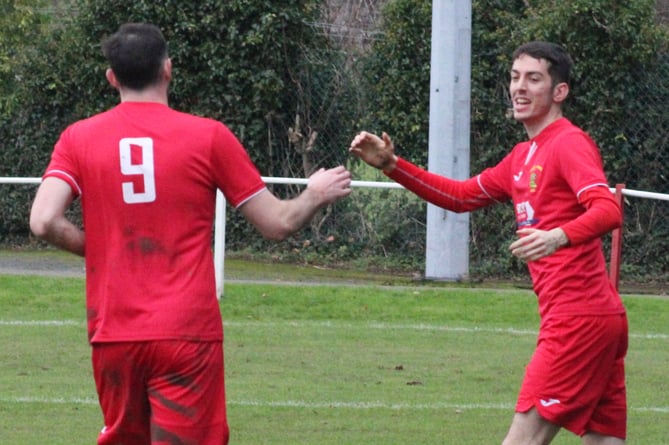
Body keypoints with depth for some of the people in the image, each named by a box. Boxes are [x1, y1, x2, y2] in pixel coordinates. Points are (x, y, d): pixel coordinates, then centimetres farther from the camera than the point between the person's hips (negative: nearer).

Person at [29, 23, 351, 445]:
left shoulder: (78, 138, 3)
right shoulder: (209, 136, -2)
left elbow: (44, 222, -10)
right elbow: (278, 223, 3)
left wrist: (95, 246, 11)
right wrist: (316, 195, 25)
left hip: (112, 334, 3)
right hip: (187, 335, -3)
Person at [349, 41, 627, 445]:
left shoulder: (569, 143, -9)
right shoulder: (524, 157, 20)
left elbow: (608, 210, -24)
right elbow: (461, 196, 28)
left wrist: (559, 237, -42)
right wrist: (392, 165, 18)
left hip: (578, 317, -9)